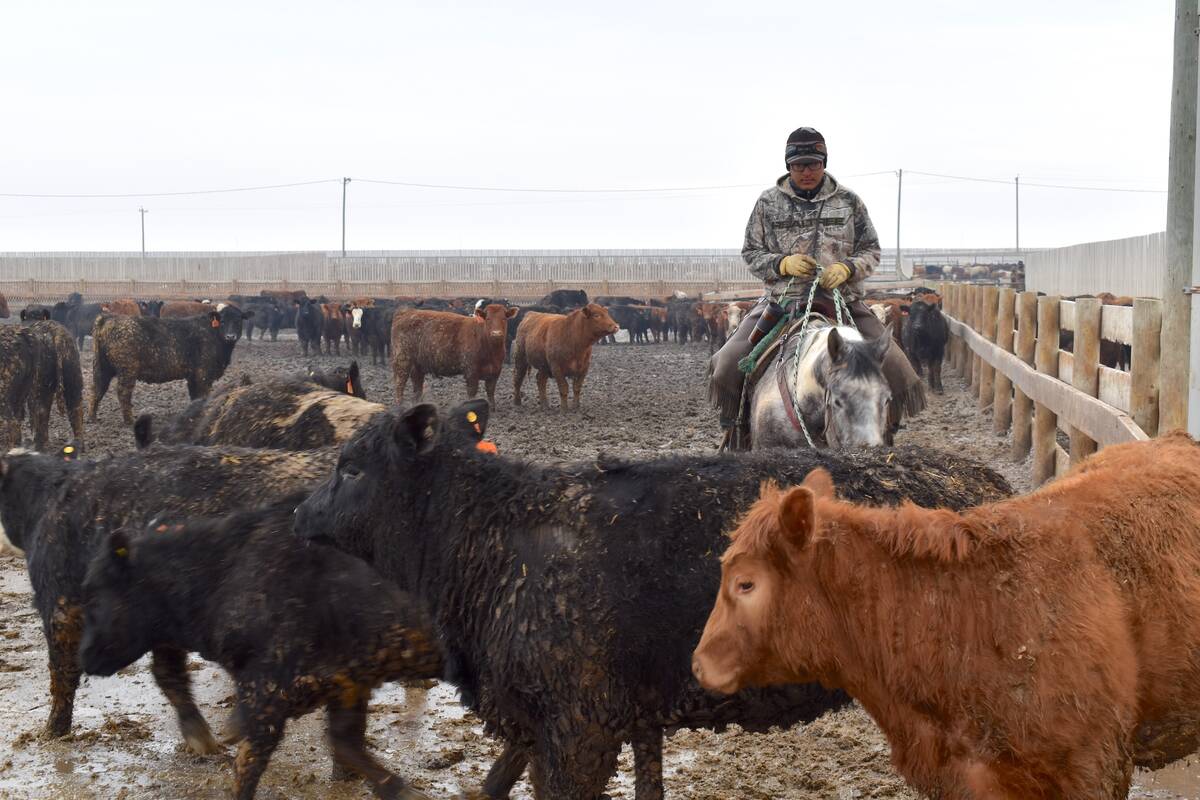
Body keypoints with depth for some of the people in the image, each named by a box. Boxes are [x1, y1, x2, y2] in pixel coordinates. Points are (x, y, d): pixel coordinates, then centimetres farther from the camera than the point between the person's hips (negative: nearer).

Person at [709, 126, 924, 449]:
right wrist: (784, 263, -13)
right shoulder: (768, 202, 6)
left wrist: (846, 268, -12)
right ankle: (736, 428, 8)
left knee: (896, 367, -16)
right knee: (726, 364, -18)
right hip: (781, 299, 0)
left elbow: (870, 251, 10)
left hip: (841, 299, 0)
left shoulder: (849, 201, 7)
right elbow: (751, 253, 8)